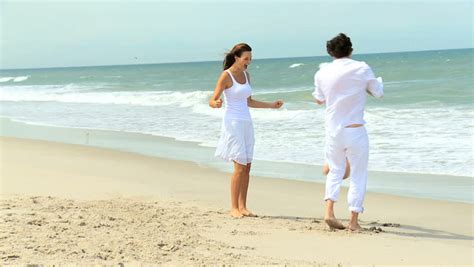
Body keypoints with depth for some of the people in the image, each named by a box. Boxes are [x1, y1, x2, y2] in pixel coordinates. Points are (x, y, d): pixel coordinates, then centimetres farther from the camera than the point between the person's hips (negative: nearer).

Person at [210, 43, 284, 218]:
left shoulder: (246, 75, 12)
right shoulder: (226, 76, -10)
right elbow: (212, 101, -12)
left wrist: (271, 105, 23)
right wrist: (216, 104, -35)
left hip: (246, 124, 7)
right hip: (233, 123, -7)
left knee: (247, 167, 5)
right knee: (240, 166, -11)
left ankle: (242, 206, 10)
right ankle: (234, 208, -5)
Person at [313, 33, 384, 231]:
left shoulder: (322, 73, 0)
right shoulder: (362, 69, -7)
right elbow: (378, 93, 5)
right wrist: (378, 80, 25)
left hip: (332, 130, 3)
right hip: (355, 130, -3)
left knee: (335, 170, 20)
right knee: (358, 175, 7)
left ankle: (329, 211, 5)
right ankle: (353, 220, 6)